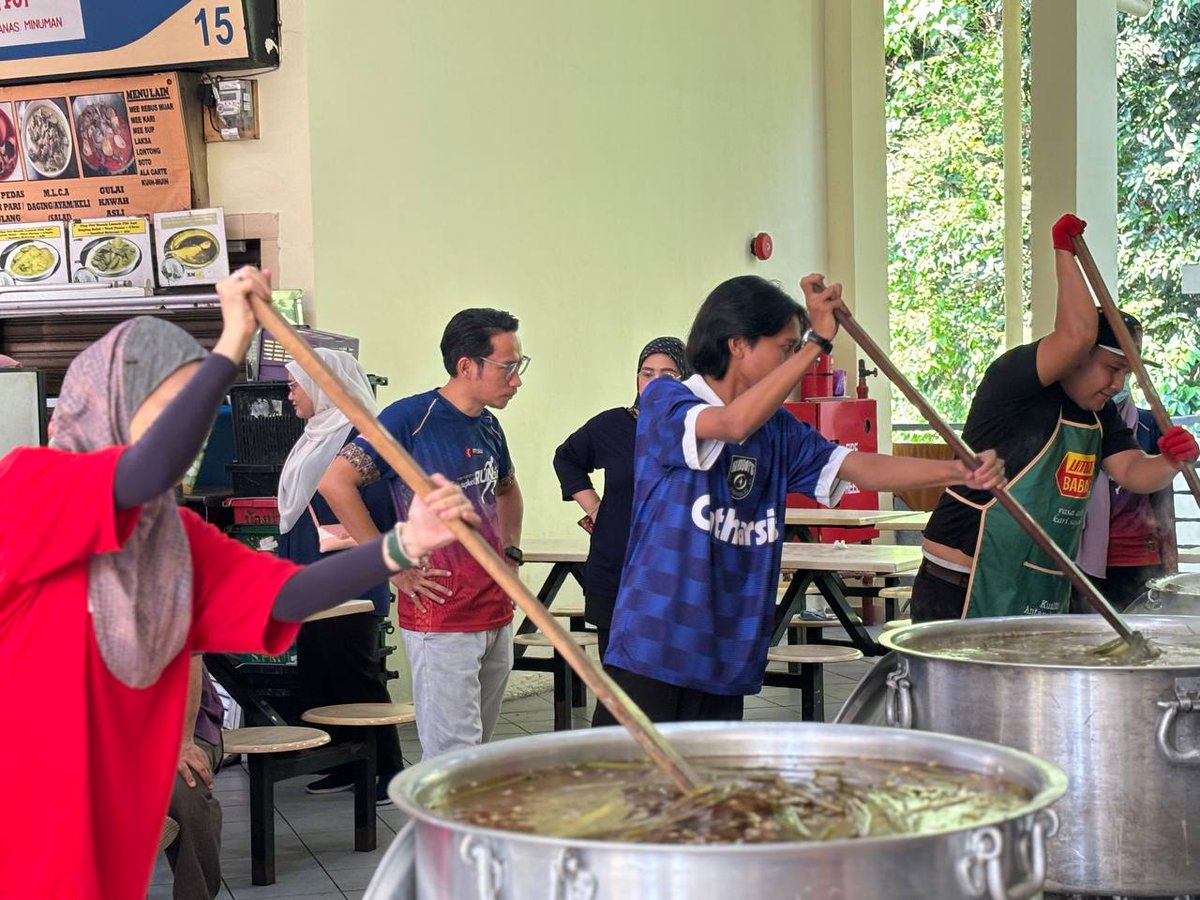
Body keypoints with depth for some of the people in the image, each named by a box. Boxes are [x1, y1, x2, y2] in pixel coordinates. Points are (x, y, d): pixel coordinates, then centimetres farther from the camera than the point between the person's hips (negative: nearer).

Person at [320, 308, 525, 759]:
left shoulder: (488, 426, 12)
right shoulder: (411, 417, -12)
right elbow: (335, 482, -19)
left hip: (497, 615, 8)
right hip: (440, 617, -8)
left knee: (478, 747, 14)